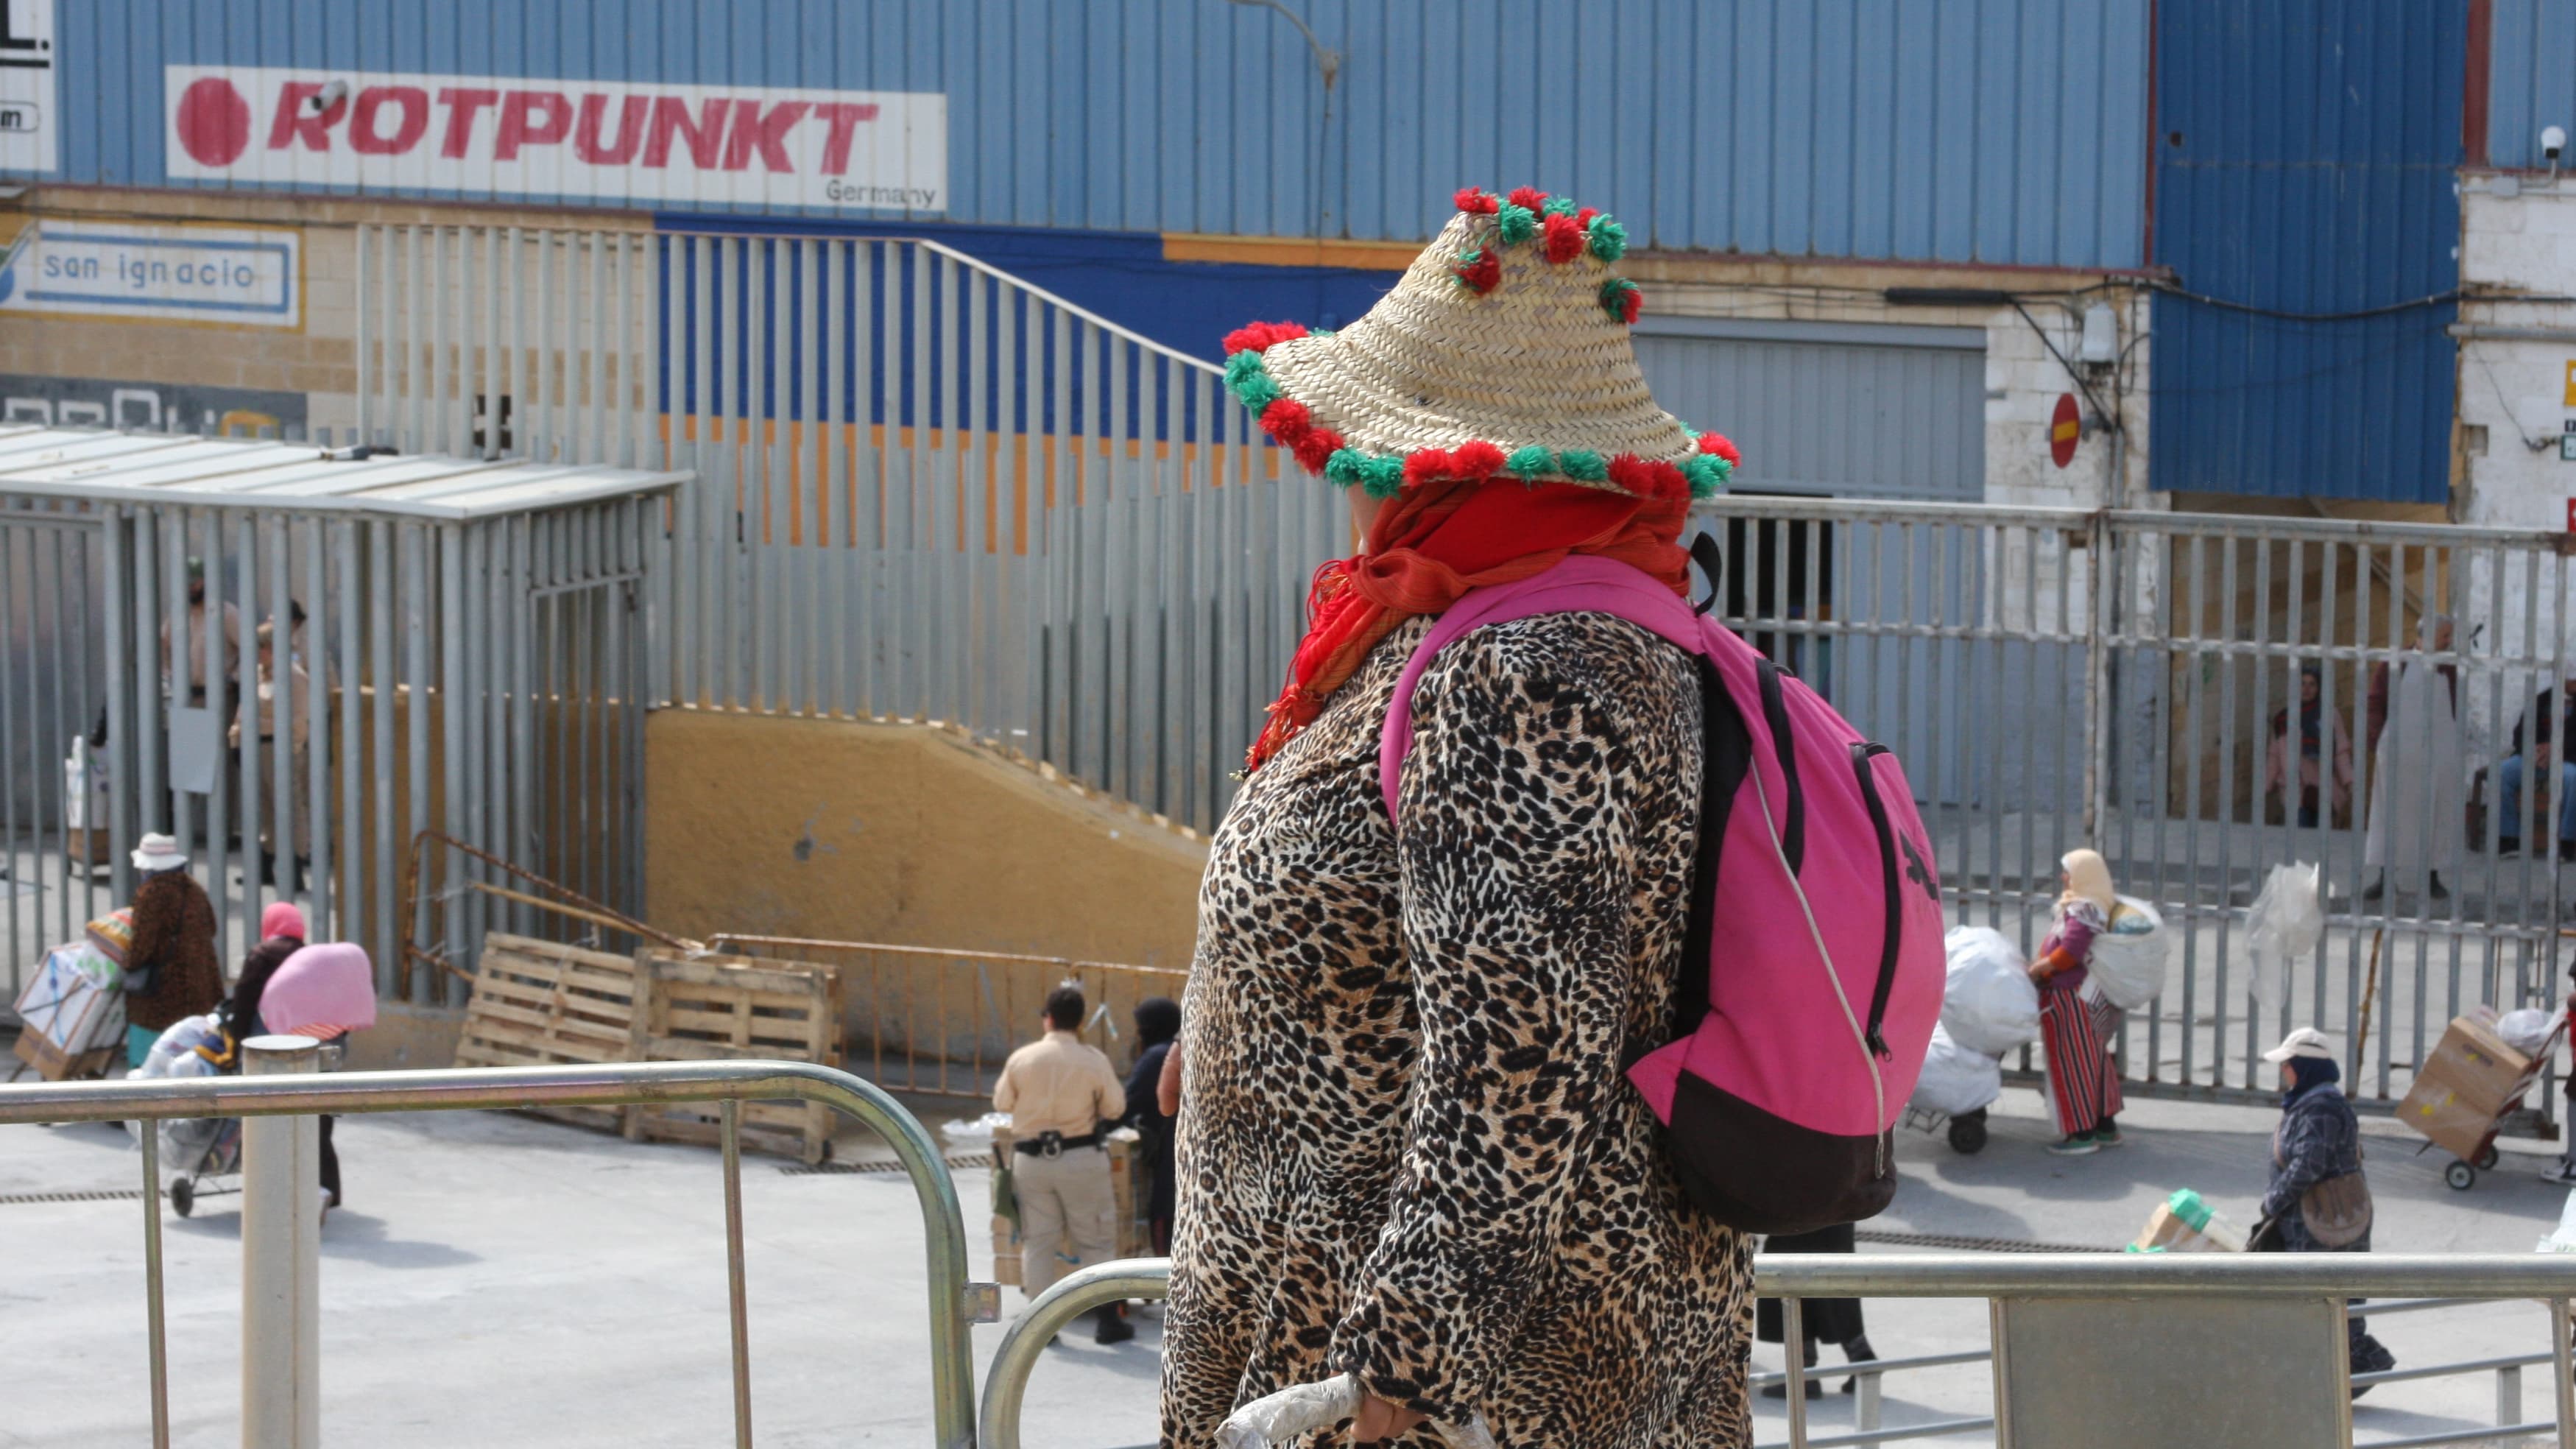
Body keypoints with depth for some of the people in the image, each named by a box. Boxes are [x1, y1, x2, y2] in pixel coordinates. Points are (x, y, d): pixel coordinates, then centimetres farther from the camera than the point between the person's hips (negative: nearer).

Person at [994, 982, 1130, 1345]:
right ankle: (1107, 1320, 8)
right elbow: (1115, 1108, -3)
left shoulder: (1021, 1059, -5)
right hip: (1081, 1158, -1)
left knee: (1037, 1240, 10)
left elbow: (1002, 1103, 6)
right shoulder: (1094, 1060, -9)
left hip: (1031, 1159, 1)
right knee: (1095, 1240, 8)